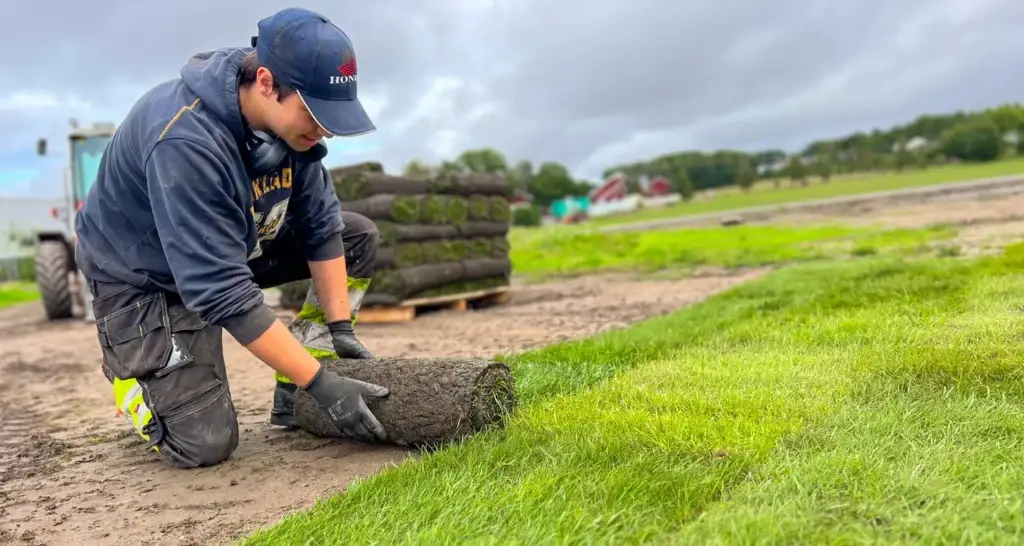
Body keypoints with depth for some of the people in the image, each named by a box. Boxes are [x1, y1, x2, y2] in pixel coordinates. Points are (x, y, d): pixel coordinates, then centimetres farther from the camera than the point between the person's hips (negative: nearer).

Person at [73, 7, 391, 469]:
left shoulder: (290, 113, -16)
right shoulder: (186, 142, -37)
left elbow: (320, 224, -7)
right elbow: (221, 292, -38)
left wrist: (340, 328, -12)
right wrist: (322, 384, -37)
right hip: (143, 277, -7)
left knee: (358, 237, -4)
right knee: (204, 445, -13)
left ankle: (291, 395, 2)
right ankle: (126, 364, 18)